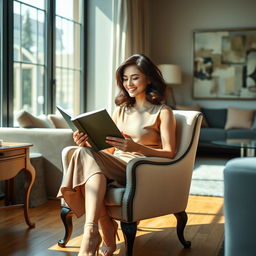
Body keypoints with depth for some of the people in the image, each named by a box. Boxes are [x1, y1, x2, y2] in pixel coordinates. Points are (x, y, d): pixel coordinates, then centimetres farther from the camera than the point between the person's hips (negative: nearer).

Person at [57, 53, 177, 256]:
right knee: (86, 152, -30)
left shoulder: (163, 112, 4)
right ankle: (107, 229, -24)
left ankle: (91, 232, -35)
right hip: (115, 165, 5)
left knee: (86, 155, -30)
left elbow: (169, 153, -7)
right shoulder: (121, 110, 21)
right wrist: (87, 143, -5)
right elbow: (109, 148, 17)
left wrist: (135, 147, -24)